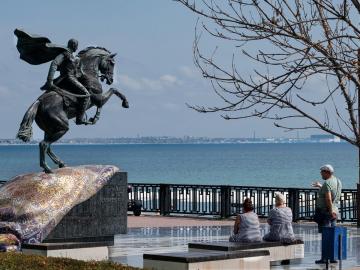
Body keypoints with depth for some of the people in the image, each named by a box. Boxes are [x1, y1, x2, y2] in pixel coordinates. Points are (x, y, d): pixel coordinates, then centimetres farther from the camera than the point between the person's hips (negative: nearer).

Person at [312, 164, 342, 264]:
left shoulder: (327, 183, -16)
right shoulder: (338, 181, 11)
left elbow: (328, 198, -25)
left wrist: (331, 212, -22)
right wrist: (320, 187, 35)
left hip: (325, 212, -9)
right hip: (334, 211, 9)